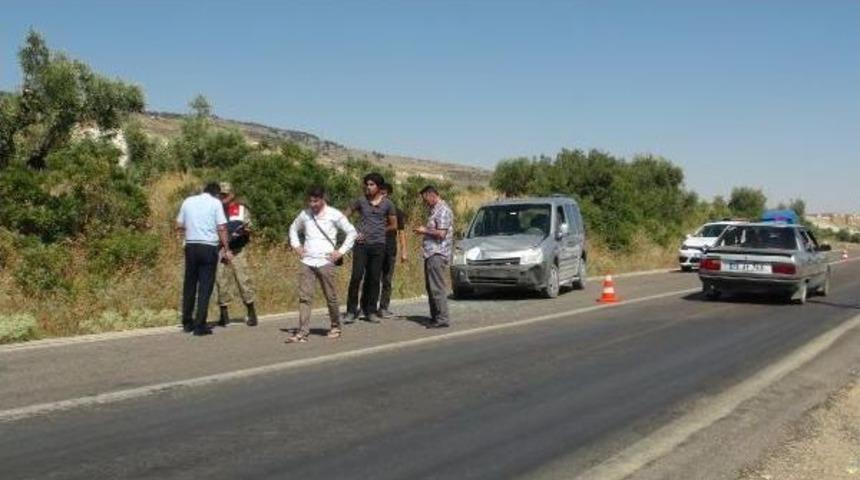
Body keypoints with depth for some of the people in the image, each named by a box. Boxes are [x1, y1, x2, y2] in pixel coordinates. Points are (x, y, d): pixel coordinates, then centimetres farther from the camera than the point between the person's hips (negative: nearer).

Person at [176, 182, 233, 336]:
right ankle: (200, 326, -2)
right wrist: (226, 249, -2)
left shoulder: (188, 201, 10)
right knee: (205, 287, 0)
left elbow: (179, 226, 12)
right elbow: (222, 228, -7)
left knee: (189, 284, 13)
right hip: (209, 247, -4)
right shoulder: (216, 203, -2)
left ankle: (187, 323, 20)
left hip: (191, 246, 4)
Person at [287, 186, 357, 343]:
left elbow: (351, 232, 1)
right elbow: (293, 228, 27)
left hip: (325, 262, -3)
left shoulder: (334, 215, -2)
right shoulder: (305, 214, 10)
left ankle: (335, 327, 24)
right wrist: (296, 246, 12)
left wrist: (341, 251, -5)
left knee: (331, 296, 5)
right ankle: (302, 332, -7)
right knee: (304, 296, -5)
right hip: (306, 262, 3)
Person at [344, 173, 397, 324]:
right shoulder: (360, 201, 4)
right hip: (361, 244, -1)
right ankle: (351, 311, -1)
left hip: (378, 245, 1)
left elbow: (393, 226, 12)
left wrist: (378, 231, 8)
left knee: (374, 279, 4)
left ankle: (371, 311, 14)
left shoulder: (387, 204, 4)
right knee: (356, 277, -8)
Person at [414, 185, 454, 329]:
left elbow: (441, 233, -19)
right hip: (430, 253, 10)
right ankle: (435, 317, 18)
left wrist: (425, 231, -9)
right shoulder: (434, 210, 20)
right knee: (430, 287, 12)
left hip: (437, 254, -10)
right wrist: (424, 230, 13)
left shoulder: (443, 210, -12)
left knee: (437, 288, -10)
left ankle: (442, 319, -8)